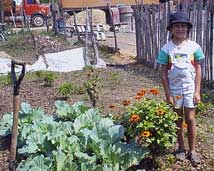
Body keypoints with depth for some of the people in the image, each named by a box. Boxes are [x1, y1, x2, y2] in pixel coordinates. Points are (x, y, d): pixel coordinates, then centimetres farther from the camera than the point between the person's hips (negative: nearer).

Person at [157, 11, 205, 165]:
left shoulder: (194, 46, -4)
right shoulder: (166, 49, -6)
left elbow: (198, 69, -1)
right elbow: (164, 73, -4)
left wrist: (197, 91, -5)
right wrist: (167, 94, -7)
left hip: (190, 88, 0)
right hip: (174, 89, 0)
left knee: (190, 119, 4)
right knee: (178, 120, 12)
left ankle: (192, 150, 19)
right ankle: (181, 148, 28)